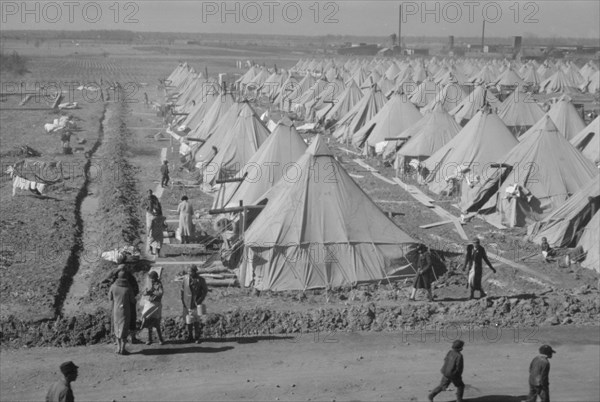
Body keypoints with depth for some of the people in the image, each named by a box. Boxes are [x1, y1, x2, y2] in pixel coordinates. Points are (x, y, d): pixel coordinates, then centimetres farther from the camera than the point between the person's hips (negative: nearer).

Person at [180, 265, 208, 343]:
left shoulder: (200, 280, -5)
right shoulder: (185, 278, 1)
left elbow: (205, 290, 2)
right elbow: (182, 289, 10)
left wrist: (200, 300, -7)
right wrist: (183, 300, 4)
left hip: (196, 303, -2)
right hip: (187, 304, 2)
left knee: (196, 321, 0)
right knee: (188, 321, 5)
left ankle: (197, 337, 10)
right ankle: (190, 336, 19)